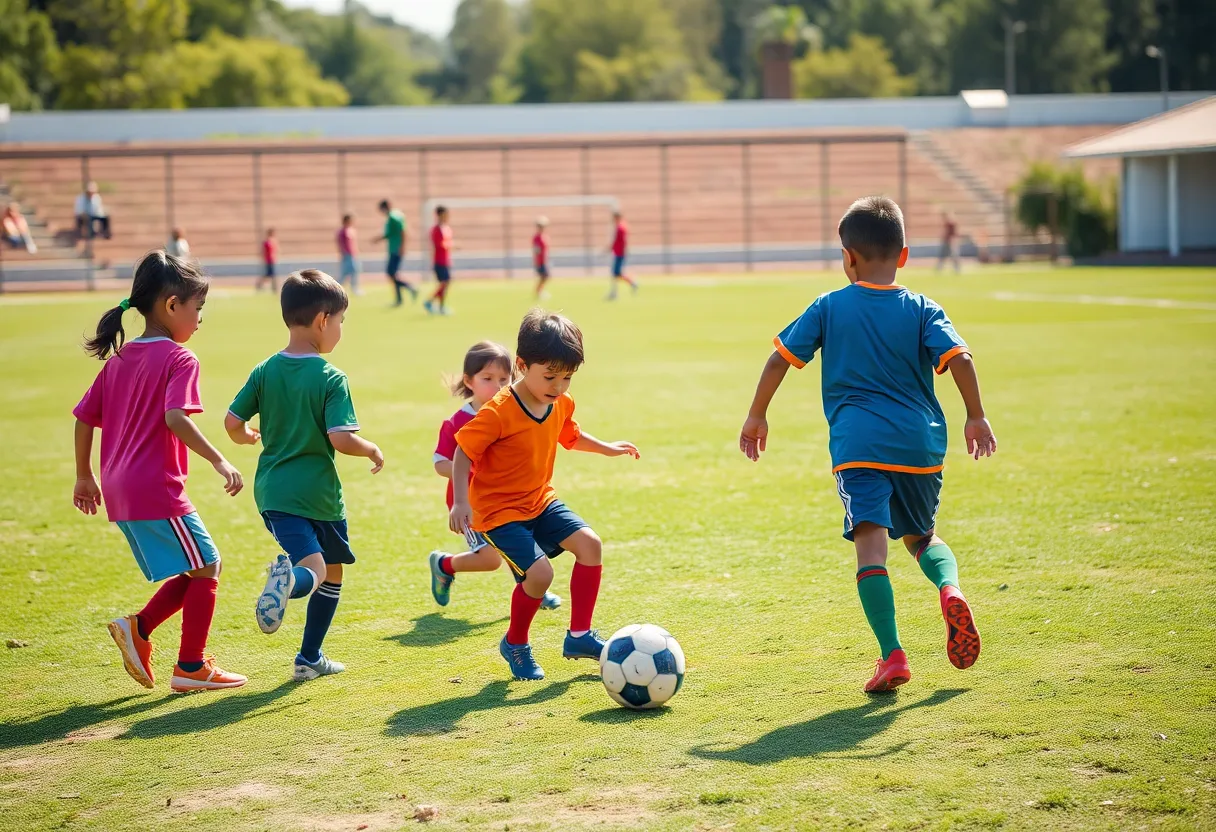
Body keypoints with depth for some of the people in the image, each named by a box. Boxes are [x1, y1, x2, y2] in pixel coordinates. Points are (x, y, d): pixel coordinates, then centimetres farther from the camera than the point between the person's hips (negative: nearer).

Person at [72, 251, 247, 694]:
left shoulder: (119, 358, 14)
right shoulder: (179, 359, -9)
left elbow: (83, 418, 16)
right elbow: (175, 417, -25)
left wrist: (84, 478, 25)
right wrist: (219, 461, -26)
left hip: (120, 491, 8)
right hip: (157, 490, -8)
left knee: (193, 571, 18)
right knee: (206, 568, 4)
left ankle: (138, 626, 5)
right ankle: (191, 667, 5)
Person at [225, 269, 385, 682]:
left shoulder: (265, 371, 2)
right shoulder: (331, 379, -12)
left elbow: (233, 422, 1)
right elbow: (342, 439, -21)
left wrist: (247, 437, 23)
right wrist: (372, 450, -2)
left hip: (273, 490, 4)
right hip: (317, 492, -4)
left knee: (317, 566, 1)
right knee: (331, 570, 16)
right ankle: (309, 659, 11)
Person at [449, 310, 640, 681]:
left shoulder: (561, 404, 0)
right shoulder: (498, 413, -24)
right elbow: (462, 454, -18)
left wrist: (607, 448, 15)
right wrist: (460, 502, -26)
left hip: (540, 501, 7)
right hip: (498, 510, -7)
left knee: (589, 543, -11)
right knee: (539, 572, -21)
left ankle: (579, 636, 2)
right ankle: (515, 644, 7)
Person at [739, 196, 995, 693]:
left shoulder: (829, 307, 5)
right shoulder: (922, 310, 5)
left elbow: (781, 358, 4)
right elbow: (959, 358, -7)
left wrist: (757, 416, 14)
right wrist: (976, 417, 4)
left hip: (857, 443, -2)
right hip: (920, 444, 2)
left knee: (870, 544, -9)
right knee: (921, 535, 22)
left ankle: (892, 655, -21)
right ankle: (950, 589, -10)